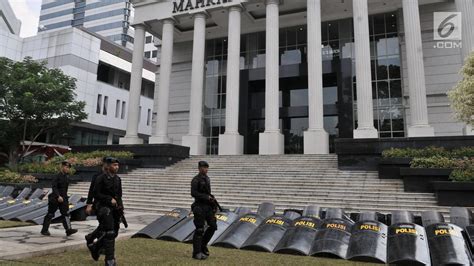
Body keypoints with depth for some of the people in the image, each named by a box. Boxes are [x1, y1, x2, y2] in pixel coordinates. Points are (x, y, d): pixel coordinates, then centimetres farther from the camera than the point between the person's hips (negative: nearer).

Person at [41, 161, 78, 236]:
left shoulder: (67, 177, 10)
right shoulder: (58, 176, -11)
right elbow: (54, 187, -19)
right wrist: (58, 196, -28)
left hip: (63, 199, 6)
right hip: (55, 199, -6)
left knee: (65, 214, -4)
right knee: (50, 214, 5)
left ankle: (69, 229, -11)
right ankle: (44, 230, 20)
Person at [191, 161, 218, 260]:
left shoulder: (207, 178, 14)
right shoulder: (196, 180, -11)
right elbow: (193, 193, -19)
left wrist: (211, 198, 7)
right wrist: (207, 197, -19)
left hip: (208, 206, 8)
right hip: (200, 207, -8)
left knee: (213, 226, 8)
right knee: (199, 230, -4)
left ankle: (203, 245, 26)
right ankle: (197, 253, 5)